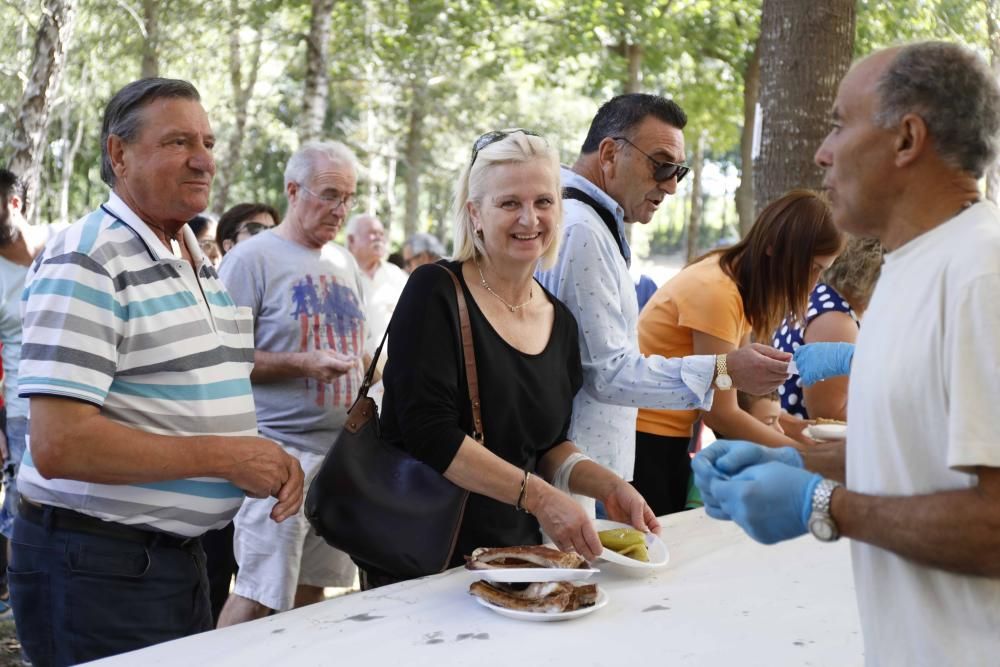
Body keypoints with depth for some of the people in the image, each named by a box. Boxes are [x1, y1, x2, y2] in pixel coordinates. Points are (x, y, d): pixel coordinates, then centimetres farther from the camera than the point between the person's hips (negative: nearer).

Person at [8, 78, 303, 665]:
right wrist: (224, 456, -20)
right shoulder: (86, 263, -16)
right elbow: (59, 446, -24)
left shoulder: (200, 263, 12)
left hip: (183, 557, 8)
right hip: (98, 567, -8)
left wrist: (269, 460, 1)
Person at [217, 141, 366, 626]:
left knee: (313, 587, 11)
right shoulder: (253, 257, -6)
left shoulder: (344, 263, 16)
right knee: (259, 594, -6)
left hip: (342, 449, 7)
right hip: (281, 448, -7)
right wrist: (302, 363, -20)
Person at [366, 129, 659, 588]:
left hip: (516, 552, 6)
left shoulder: (561, 322, 5)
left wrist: (608, 485, -6)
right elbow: (429, 432, -22)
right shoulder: (436, 293, -13)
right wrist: (538, 497, -24)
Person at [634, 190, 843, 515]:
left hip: (670, 441, 9)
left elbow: (740, 390, 1)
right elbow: (719, 413, -18)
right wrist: (800, 451, -10)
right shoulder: (716, 292, -22)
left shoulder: (740, 284, 5)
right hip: (643, 442, -9)